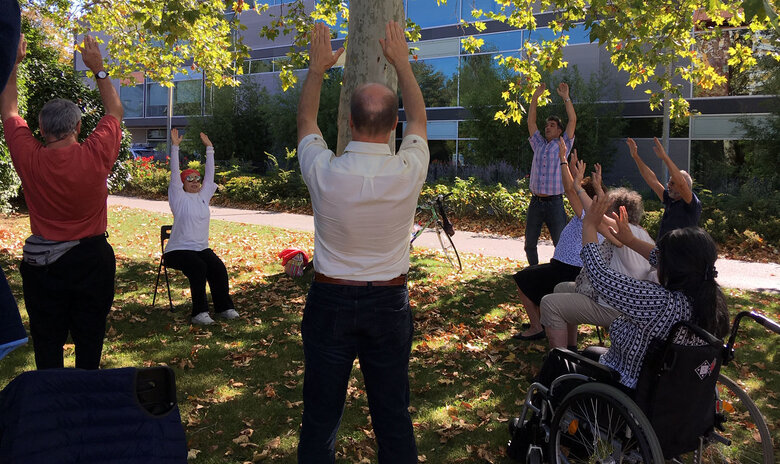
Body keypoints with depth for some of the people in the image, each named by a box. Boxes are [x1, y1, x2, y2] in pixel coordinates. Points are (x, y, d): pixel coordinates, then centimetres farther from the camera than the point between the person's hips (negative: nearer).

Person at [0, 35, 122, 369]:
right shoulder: (96, 156, -16)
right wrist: (98, 69, 8)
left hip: (42, 264, 1)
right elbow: (115, 111, 2)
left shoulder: (29, 159, -13)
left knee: (47, 342, 12)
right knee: (90, 340, 12)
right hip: (91, 260, 0)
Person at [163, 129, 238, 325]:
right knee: (198, 267, -31)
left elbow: (210, 173, 13)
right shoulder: (179, 198, 0)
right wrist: (175, 146, -12)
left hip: (201, 248, 5)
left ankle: (224, 307, -12)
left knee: (218, 267, -22)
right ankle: (199, 312, -25)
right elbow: (174, 173, -7)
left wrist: (209, 148, 12)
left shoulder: (203, 196, 13)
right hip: (178, 250, -5)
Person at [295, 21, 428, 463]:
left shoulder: (325, 172, -15)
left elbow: (306, 120, 8)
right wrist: (401, 62, 18)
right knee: (393, 413, 13)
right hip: (389, 302, 1)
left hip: (330, 299, 0)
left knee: (321, 414, 11)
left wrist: (318, 67, 18)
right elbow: (419, 118, 9)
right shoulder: (408, 171, -14)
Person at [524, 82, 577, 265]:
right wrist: (535, 98, 13)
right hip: (535, 202, 4)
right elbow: (531, 121, 16)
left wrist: (566, 97, 1)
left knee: (561, 243, -3)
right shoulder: (539, 145, 16)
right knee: (529, 244, 7)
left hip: (554, 202, -4)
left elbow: (572, 120, 0)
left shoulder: (563, 145, 7)